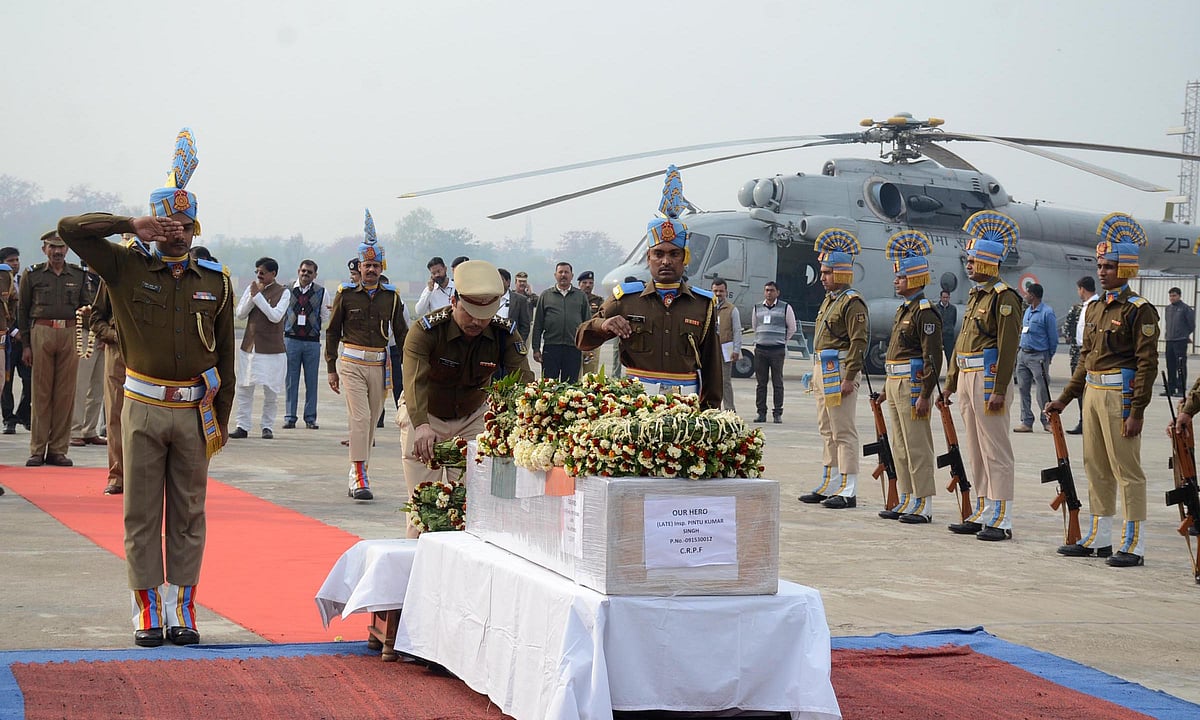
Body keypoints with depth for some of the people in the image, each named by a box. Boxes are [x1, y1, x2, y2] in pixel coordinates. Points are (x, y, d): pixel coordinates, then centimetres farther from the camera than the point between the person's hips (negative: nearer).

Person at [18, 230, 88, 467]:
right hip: (41, 332, -2)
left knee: (65, 393, 1)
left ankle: (58, 449, 7)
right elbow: (23, 310, 5)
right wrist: (26, 344, 0)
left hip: (70, 334, 2)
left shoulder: (78, 275, 12)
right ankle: (37, 450, 5)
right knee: (41, 392, 0)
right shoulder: (32, 275, 6)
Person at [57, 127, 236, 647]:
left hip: (195, 411, 2)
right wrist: (133, 225, -13)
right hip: (143, 408, -1)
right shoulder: (126, 268, -1)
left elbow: (225, 355, 9)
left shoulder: (216, 281, 5)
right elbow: (70, 229, -10)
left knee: (189, 515, 6)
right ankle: (147, 610, 8)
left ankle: (182, 608, 11)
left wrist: (221, 417, 7)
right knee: (142, 513, 2)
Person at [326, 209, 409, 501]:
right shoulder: (346, 294, 0)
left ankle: (356, 476, 20)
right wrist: (332, 369, 3)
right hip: (351, 364, -3)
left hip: (379, 365, 3)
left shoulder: (391, 296, 6)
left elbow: (402, 333, 12)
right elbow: (332, 332, 5)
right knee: (360, 417, -14)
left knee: (372, 420, 8)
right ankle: (360, 479, -16)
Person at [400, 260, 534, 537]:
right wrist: (421, 426, -60)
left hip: (473, 418, 2)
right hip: (425, 417, -2)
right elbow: (415, 380, -41)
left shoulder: (505, 333, -18)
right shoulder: (426, 331, -27)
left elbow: (523, 380, -30)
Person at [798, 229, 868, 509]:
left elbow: (859, 342, -19)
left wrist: (849, 378, -22)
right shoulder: (829, 300, 18)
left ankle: (848, 492, -6)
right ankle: (829, 486, 21)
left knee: (844, 433, -8)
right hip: (823, 371, 10)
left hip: (840, 373, -10)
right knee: (828, 432, 14)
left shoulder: (852, 302, -12)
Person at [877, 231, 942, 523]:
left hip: (913, 385, -10)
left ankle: (923, 505, -2)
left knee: (917, 446, -6)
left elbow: (933, 358, -18)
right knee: (901, 446, 13)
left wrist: (924, 395, -22)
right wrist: (888, 387, 22)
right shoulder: (903, 310, 17)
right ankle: (907, 501, 20)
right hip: (896, 385, 10)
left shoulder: (925, 312, -14)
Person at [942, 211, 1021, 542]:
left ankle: (1001, 520, -4)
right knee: (976, 451, 12)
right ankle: (983, 513, 19)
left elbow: (1008, 346, -18)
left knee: (995, 451, -7)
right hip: (968, 377, 9)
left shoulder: (1004, 297, -11)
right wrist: (950, 382, 20)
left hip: (989, 378, -9)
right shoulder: (975, 295, 17)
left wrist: (999, 389, -22)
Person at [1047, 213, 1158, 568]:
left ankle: (1134, 544, 1)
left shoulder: (1139, 310, -10)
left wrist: (1136, 412, -20)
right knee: (1096, 468, 13)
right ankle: (1098, 538, 22)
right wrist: (1064, 399, 17)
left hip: (1120, 395, -8)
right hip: (1093, 393, 8)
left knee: (1127, 469, -4)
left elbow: (1147, 364, -15)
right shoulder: (1095, 308, 14)